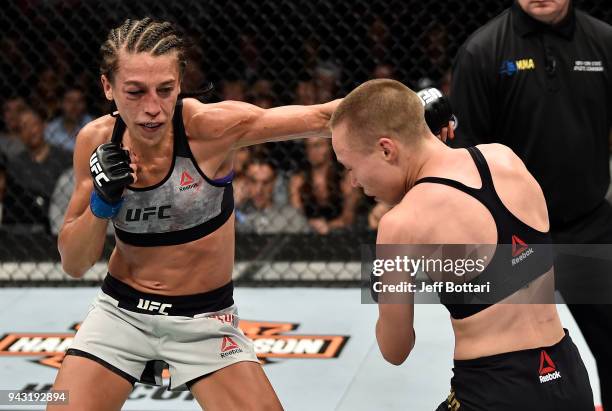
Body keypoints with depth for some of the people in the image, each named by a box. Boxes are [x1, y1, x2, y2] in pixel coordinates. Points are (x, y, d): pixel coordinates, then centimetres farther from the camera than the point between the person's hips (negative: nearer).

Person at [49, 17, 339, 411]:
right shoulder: (97, 141, -10)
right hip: (121, 313, 2)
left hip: (206, 319, -2)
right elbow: (74, 264, -4)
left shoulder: (208, 126, -19)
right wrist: (102, 202, -21)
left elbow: (319, 118, -18)